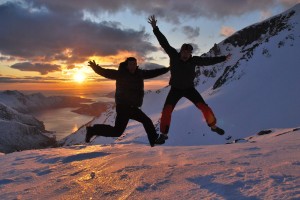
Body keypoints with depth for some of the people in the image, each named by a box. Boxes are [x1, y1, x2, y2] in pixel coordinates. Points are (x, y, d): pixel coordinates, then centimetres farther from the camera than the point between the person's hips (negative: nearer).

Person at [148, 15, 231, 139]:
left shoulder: (194, 60, -13)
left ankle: (213, 126, 17)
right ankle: (164, 134, -4)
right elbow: (164, 42, -17)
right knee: (167, 110, -18)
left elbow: (208, 60, -2)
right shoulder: (174, 55, -16)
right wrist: (155, 28, -21)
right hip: (175, 89, -1)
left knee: (204, 107, -6)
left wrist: (223, 58, 2)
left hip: (189, 88, 1)